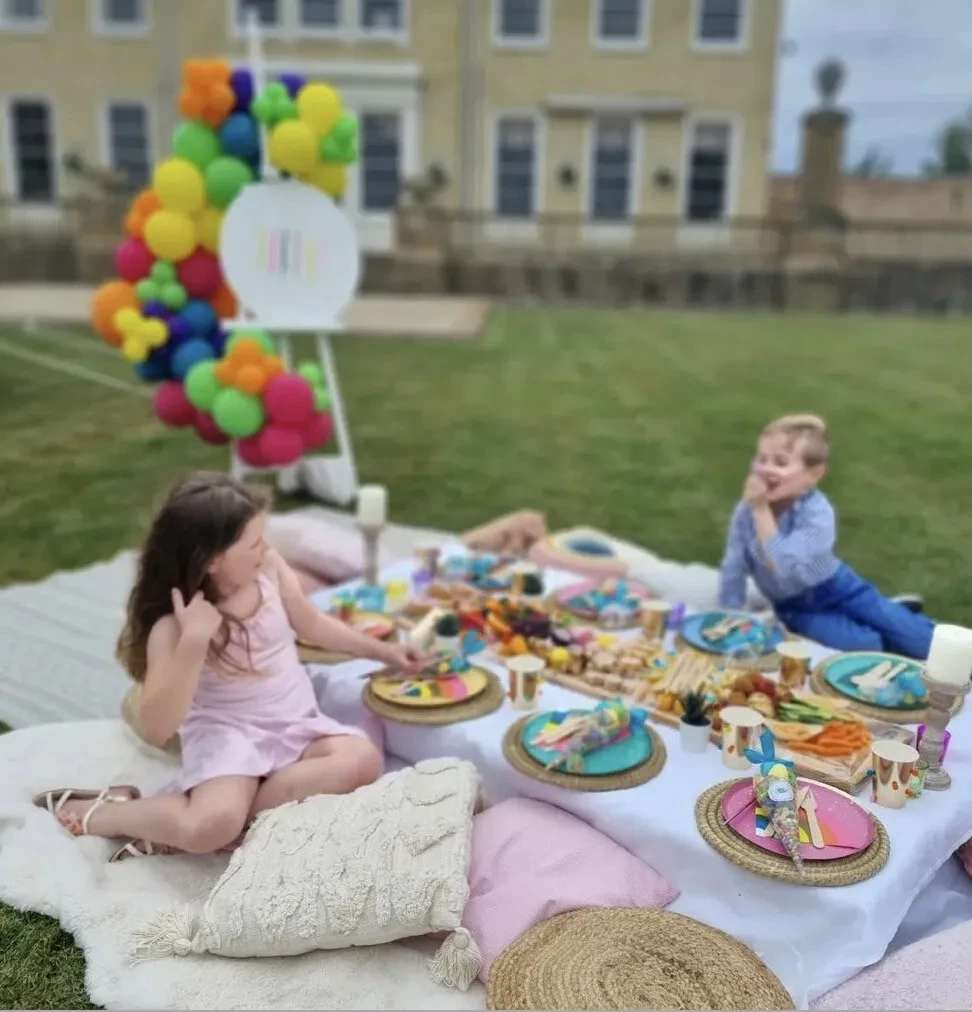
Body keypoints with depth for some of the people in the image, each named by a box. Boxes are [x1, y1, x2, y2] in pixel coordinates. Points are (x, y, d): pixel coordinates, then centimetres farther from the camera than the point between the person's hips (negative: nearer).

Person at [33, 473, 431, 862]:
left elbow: (311, 625, 14)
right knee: (211, 825, -35)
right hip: (228, 735, -5)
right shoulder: (173, 625, -17)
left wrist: (383, 650, 16)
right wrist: (194, 640, -33)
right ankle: (94, 813, -1)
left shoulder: (270, 568, -5)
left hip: (296, 726, 6)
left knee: (363, 760, -25)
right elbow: (156, 730, -24)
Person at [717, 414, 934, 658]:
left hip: (839, 591, -1)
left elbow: (785, 566, -37)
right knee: (868, 646, -17)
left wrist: (762, 511, -36)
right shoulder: (746, 511, -16)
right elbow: (733, 571, -8)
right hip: (797, 608, 2)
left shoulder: (818, 513, -26)